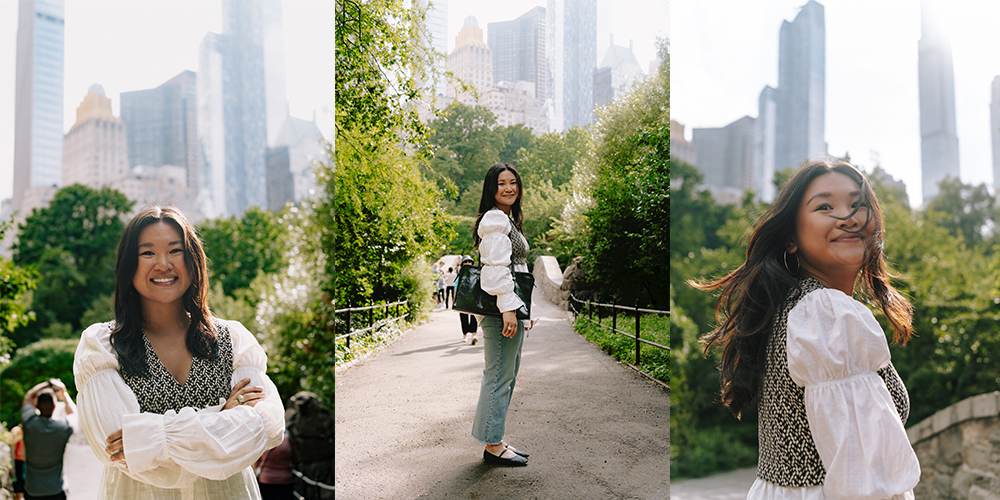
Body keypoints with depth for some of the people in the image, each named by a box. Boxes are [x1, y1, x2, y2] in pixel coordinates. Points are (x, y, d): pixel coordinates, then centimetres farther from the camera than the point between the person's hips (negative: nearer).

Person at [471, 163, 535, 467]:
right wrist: (508, 308, -23)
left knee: (507, 375, 14)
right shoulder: (495, 219, -11)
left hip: (510, 307, 11)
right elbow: (497, 267, -20)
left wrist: (524, 310, 24)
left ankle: (495, 442, 23)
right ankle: (493, 446, 7)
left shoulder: (508, 219, 22)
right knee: (499, 377, -3)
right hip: (501, 308, -11)